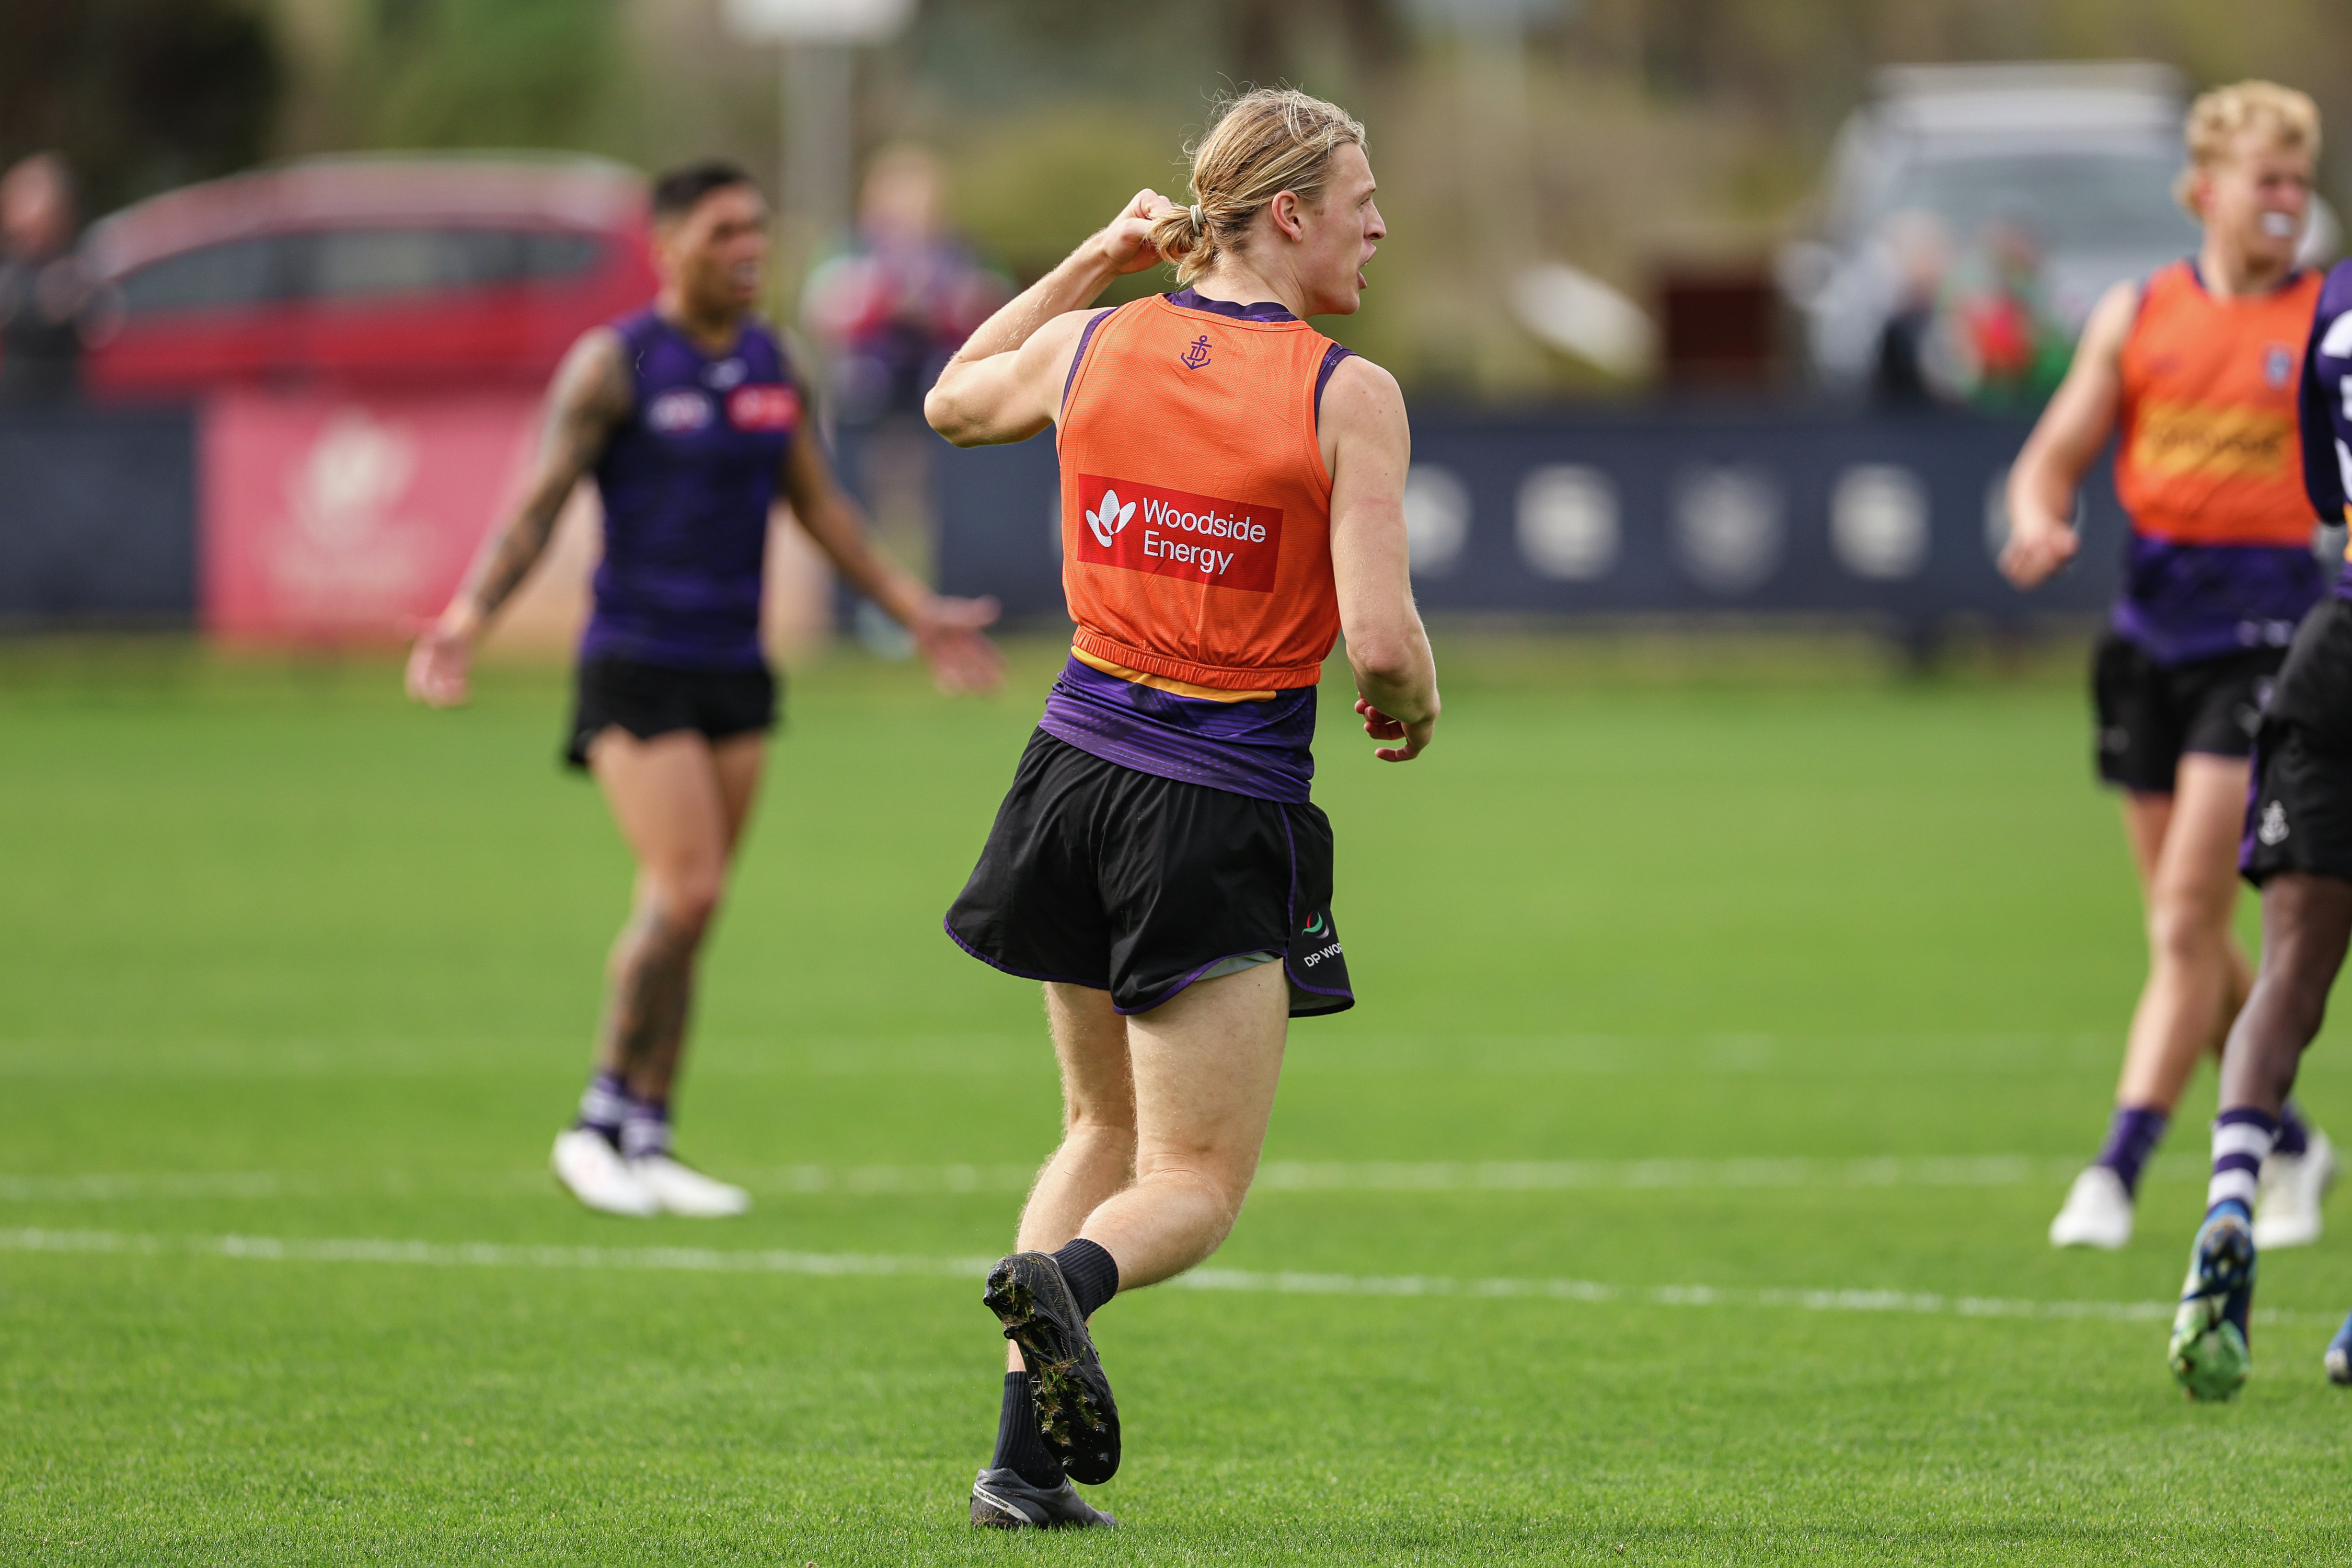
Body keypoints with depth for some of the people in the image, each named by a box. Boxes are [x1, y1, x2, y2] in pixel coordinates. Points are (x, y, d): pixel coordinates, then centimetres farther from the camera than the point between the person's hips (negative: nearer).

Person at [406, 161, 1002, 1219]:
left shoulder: (770, 365, 10)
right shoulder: (613, 364, -7)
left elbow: (819, 506, 20)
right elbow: (538, 506, -8)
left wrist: (916, 612, 21)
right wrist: (468, 617, -22)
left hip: (734, 670, 6)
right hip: (637, 666, -6)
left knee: (689, 911, 5)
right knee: (685, 893, -16)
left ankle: (647, 1145, 12)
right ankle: (602, 1120, -2)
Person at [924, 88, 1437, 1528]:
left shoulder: (1091, 347, 2)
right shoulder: (1348, 394, -13)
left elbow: (954, 401, 24)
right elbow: (1380, 639, -18)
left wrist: (1095, 262, 23)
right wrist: (1413, 707, 4)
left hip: (1082, 762, 5)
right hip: (1227, 813, -5)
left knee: (1107, 1126, 21)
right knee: (1197, 1183, 4)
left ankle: (1024, 1455, 8)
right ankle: (1065, 1278, -30)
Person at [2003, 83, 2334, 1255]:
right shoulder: (2138, 314, 8)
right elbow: (2052, 458, 9)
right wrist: (2040, 524, -12)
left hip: (2267, 630, -4)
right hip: (2151, 624, 4)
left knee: (2188, 920, -14)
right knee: (2184, 933, 10)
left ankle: (2118, 1170, -14)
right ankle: (2288, 1146, 29)